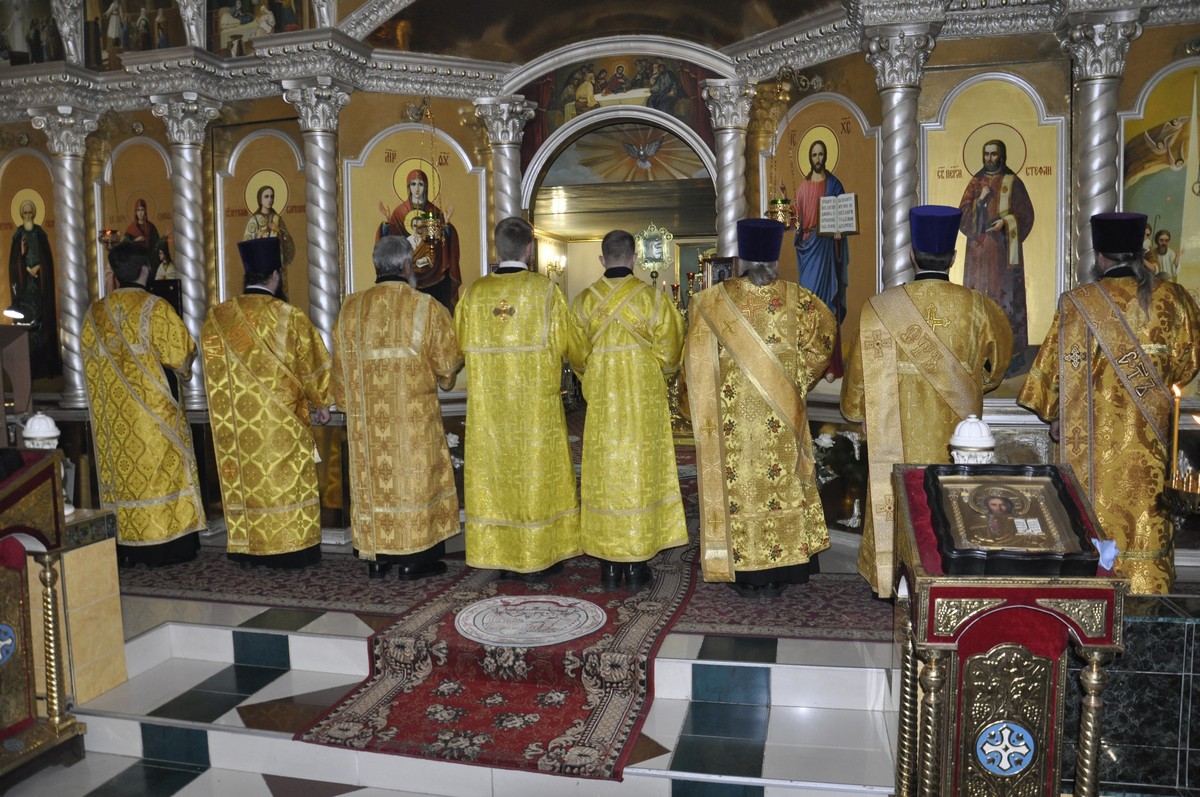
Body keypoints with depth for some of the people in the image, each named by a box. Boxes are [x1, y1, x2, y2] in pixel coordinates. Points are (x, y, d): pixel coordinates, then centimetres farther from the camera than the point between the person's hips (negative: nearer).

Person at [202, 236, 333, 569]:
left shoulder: (217, 317, -1)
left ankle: (246, 548, 19)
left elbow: (212, 362, 8)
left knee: (243, 479, 11)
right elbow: (311, 364, -4)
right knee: (285, 479, 5)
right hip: (281, 420, -3)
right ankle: (288, 548, 10)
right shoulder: (289, 316, -10)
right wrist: (321, 403, 8)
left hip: (235, 421, 3)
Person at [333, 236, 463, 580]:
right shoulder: (426, 309, -9)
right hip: (414, 419, -3)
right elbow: (448, 366, -5)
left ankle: (377, 557, 19)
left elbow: (340, 371, 7)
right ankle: (414, 558, 9)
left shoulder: (350, 310, 2)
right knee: (414, 477, 5)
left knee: (373, 478, 12)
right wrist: (434, 374, 18)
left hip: (366, 420, 4)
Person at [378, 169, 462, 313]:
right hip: (407, 270, -1)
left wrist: (446, 224, -16)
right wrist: (387, 221, -17)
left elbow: (443, 240, 1)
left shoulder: (434, 211, 7)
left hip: (431, 271, 1)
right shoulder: (400, 210, 5)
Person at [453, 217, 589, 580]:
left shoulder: (474, 292, -1)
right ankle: (537, 557, 14)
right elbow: (574, 343, 0)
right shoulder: (544, 290, -8)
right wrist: (585, 363, 22)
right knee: (536, 471, 7)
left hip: (487, 404, 3)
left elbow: (458, 343, 11)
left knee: (493, 471, 11)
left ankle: (499, 554, 19)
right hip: (535, 403, -2)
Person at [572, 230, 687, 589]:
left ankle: (609, 565, 12)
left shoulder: (584, 300, -1)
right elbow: (668, 352, -2)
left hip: (599, 401, 1)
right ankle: (637, 564, 9)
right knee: (641, 472, 5)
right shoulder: (652, 298, -6)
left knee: (604, 474, 7)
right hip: (644, 399, -1)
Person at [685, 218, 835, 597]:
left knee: (736, 485, 8)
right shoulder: (796, 299, -4)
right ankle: (776, 575, 18)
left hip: (731, 420, -1)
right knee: (780, 484, 11)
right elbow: (822, 341, 5)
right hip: (780, 422, 1)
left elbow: (699, 360, 0)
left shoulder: (712, 301, -6)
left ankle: (744, 573, 15)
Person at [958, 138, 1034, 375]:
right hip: (979, 249, 3)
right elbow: (962, 214, 2)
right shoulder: (975, 183, 9)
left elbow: (1025, 214, -1)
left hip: (1004, 249, -3)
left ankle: (1011, 353, 1)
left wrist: (1005, 222, -18)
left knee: (1006, 296, -4)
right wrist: (980, 200, -13)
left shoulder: (1013, 183, 0)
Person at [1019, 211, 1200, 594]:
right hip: (1149, 436, 3)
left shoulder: (1078, 303, -11)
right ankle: (1148, 586, 17)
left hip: (1094, 436, -3)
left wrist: (1054, 414, 5)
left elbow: (1059, 366, -7)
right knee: (1147, 509, 11)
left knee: (1096, 511, 7)